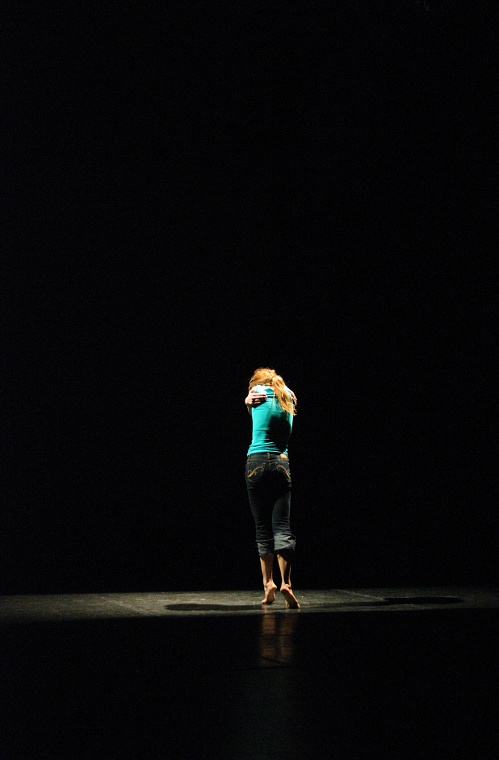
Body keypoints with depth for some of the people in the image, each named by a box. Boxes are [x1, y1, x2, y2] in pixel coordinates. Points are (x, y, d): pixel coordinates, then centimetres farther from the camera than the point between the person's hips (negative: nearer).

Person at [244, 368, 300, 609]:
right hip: (282, 464, 2)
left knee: (263, 528, 5)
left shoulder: (258, 392, 4)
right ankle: (285, 583, -19)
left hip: (257, 462, -2)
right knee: (282, 527, -5)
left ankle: (268, 582, 6)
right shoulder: (288, 397, 13)